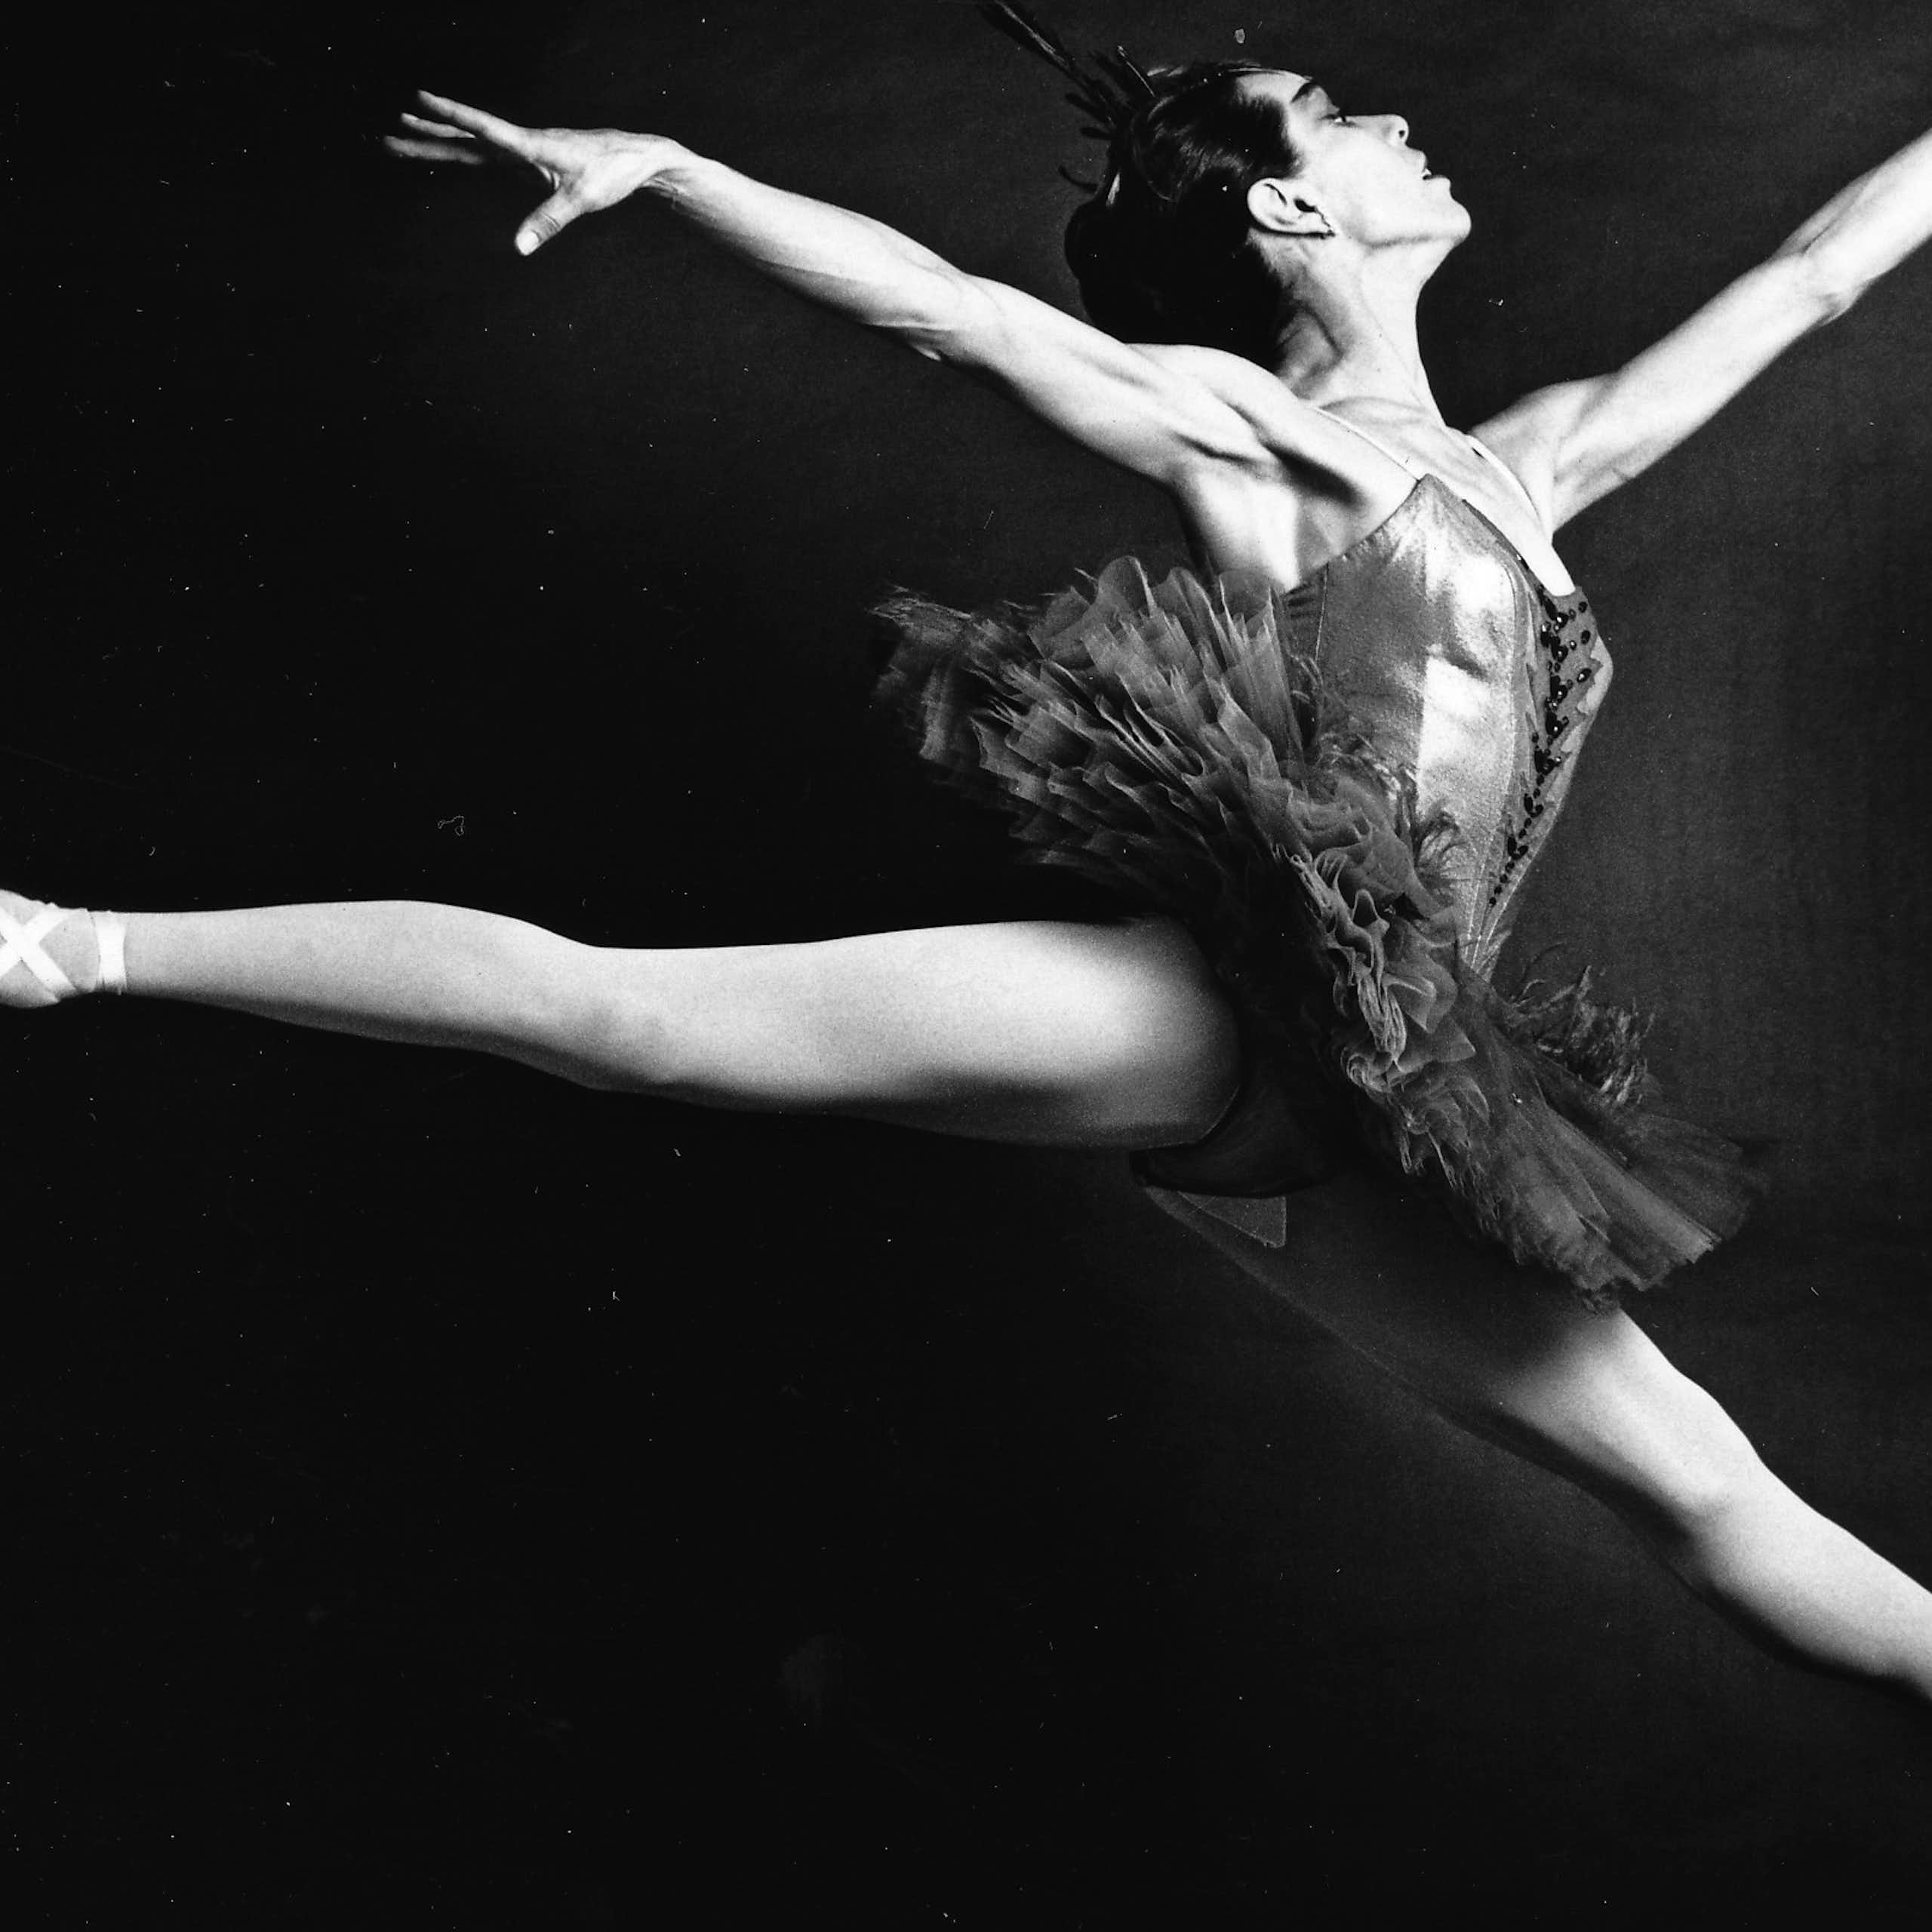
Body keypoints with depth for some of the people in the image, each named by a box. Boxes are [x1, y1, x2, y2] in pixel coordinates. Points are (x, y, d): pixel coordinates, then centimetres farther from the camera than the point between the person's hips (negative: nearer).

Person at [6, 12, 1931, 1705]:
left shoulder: (1528, 468, 23)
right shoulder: (1233, 423, 6)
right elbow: (928, 297, 1)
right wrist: (652, 162, -7)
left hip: (1358, 1120, 6)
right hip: (1210, 1005, -5)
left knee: (1695, 1476, 10)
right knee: (614, 1010, -13)